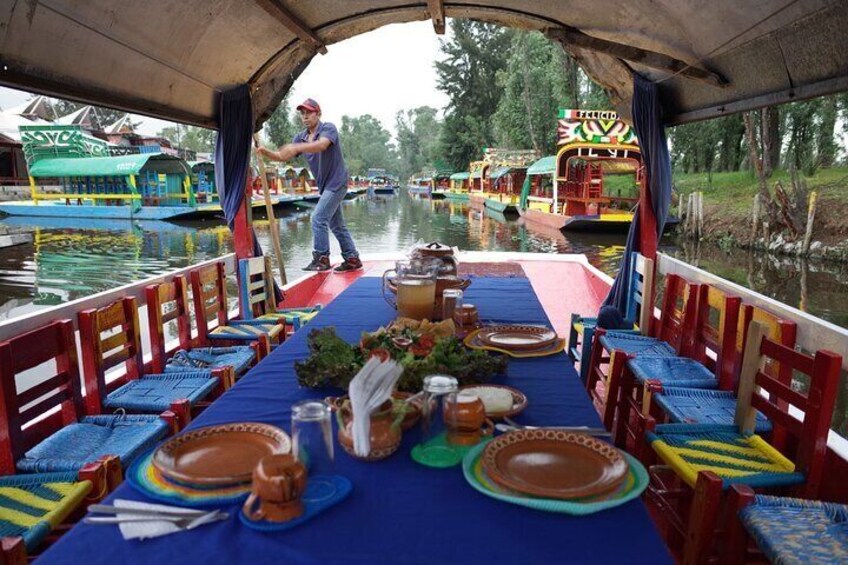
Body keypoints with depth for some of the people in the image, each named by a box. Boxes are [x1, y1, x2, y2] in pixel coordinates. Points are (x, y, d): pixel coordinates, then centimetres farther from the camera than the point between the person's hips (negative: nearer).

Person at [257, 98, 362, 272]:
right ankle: (352, 259, 20)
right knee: (337, 225, 12)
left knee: (318, 218, -14)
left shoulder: (328, 128, -13)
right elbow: (283, 156, 2)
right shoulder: (301, 137, 8)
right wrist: (266, 152, -16)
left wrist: (296, 147, -46)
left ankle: (321, 259, -6)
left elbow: (321, 145, -34)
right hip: (325, 185, 9)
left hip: (336, 183, -9)